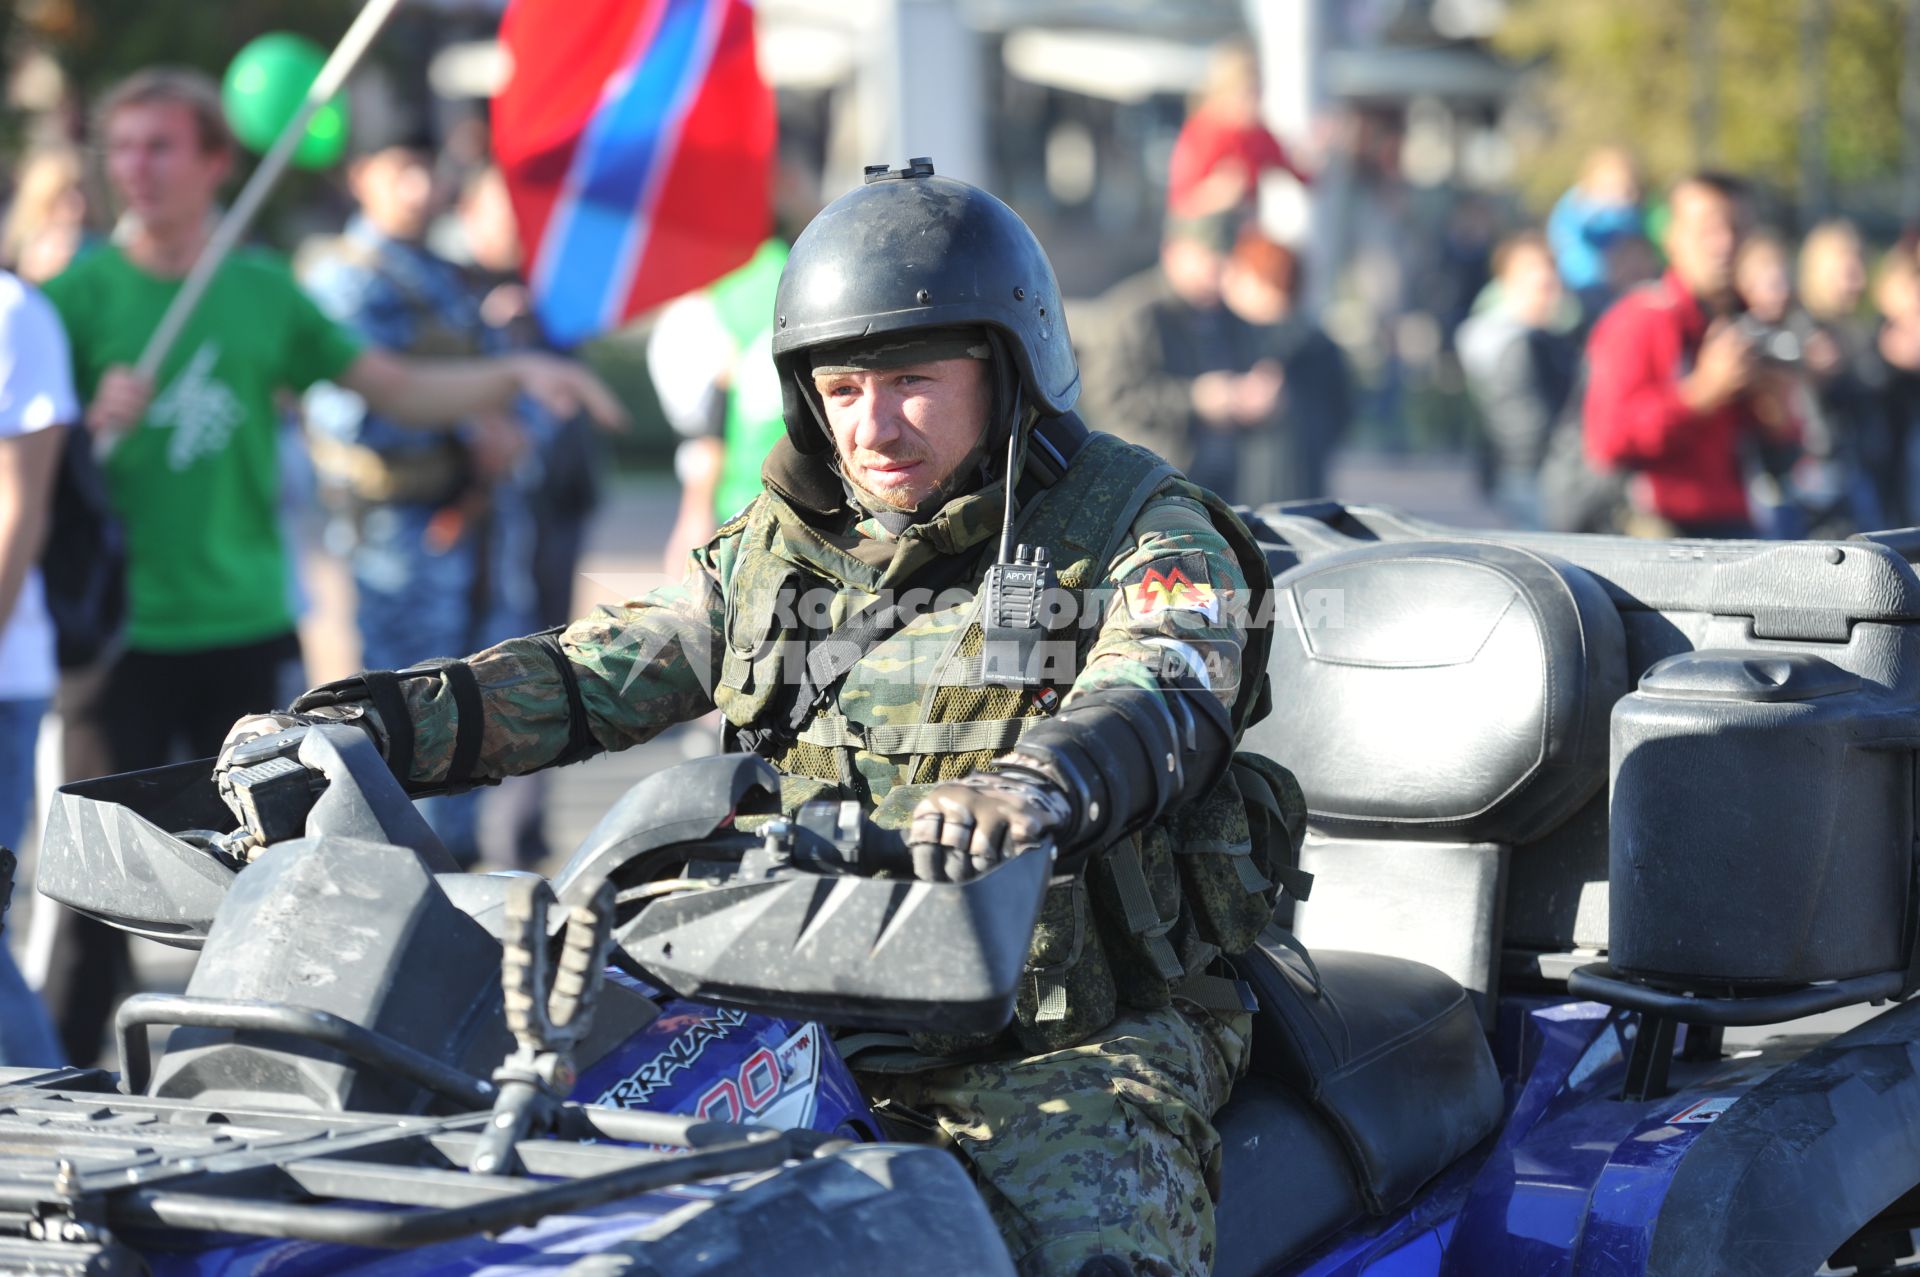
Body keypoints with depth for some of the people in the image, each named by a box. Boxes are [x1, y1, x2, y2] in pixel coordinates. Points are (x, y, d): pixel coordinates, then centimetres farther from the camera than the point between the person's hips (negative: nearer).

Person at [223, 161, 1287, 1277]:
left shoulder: (1141, 532, -1)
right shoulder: (782, 552, 16)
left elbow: (1163, 695, -22)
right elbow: (590, 676, 12)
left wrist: (1035, 783, -45)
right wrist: (367, 724, -3)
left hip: (1077, 1039, -4)